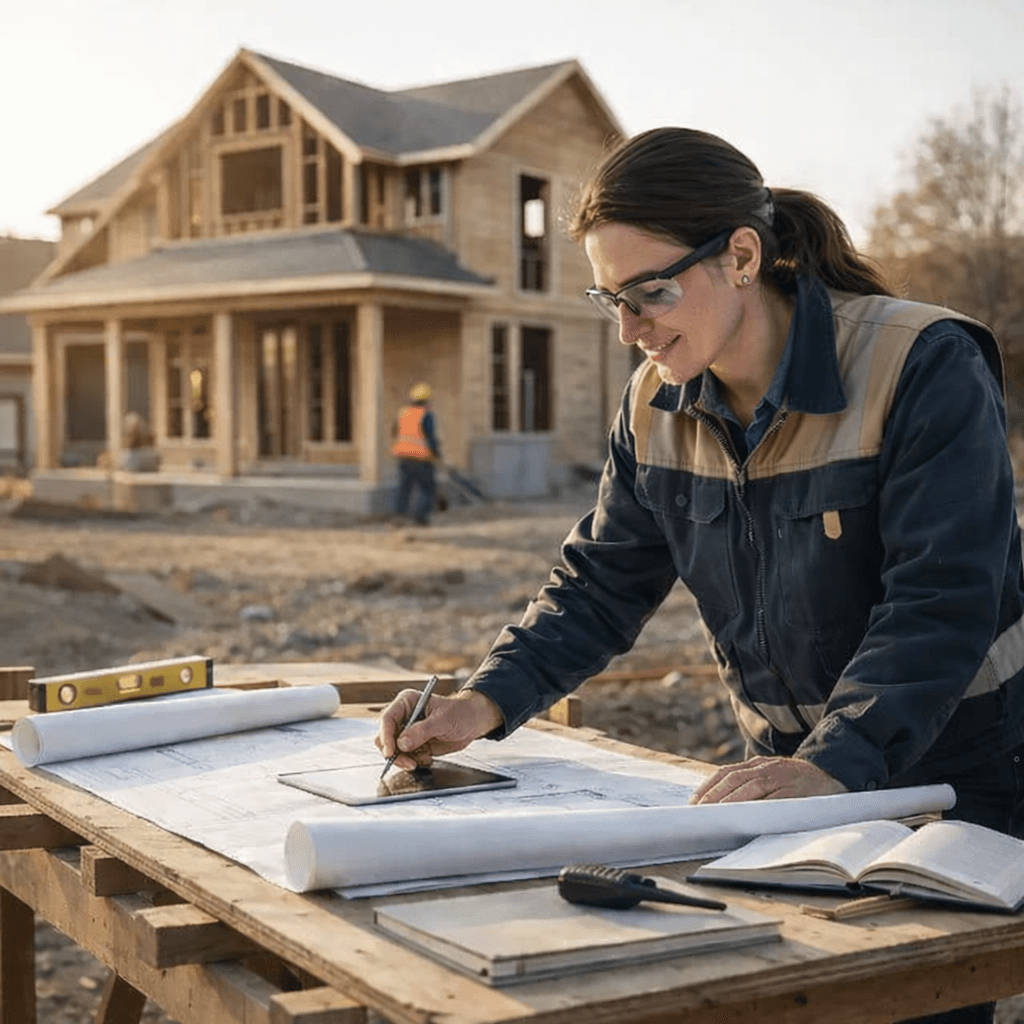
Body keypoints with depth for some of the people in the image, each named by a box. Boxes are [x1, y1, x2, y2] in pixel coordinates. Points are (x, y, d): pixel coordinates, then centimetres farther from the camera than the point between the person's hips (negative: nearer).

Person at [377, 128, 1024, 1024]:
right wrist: (488, 702, -12)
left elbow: (940, 605, -26)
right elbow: (601, 585, 3)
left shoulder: (924, 367, -20)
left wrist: (835, 762, -37)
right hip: (787, 765, 5)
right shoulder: (658, 406, -1)